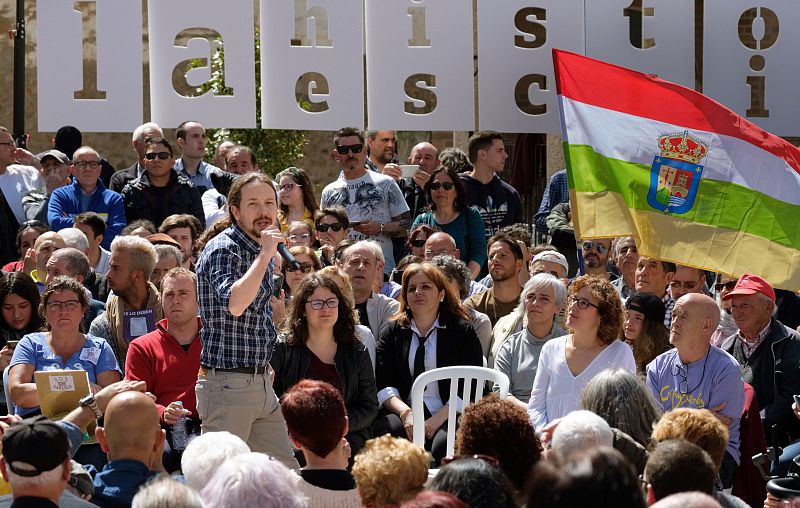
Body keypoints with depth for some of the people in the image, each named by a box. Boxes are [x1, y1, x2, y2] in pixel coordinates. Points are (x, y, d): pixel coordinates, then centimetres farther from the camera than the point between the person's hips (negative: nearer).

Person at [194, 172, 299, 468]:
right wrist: (265, 255, -25)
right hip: (227, 385, -9)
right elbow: (234, 304, -30)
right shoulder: (222, 249, -12)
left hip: (261, 384, 9)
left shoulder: (261, 251, 15)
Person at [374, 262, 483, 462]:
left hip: (448, 417, -2)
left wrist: (438, 419, -14)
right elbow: (383, 384, 8)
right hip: (403, 413, 2)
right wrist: (405, 413, -12)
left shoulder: (462, 331, 10)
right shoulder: (392, 332, 18)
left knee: (443, 445, -37)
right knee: (383, 430, -33)